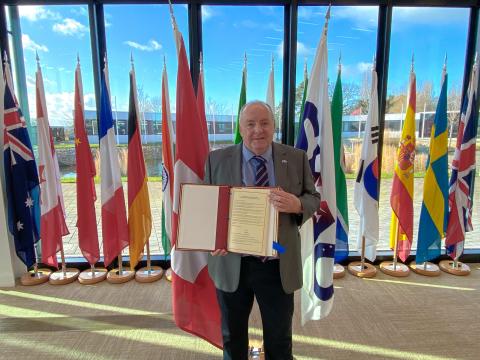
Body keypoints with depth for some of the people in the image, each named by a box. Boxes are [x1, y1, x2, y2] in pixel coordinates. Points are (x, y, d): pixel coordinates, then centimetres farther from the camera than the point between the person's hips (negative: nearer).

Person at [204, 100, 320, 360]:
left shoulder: (296, 159, -1)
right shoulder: (217, 160, -3)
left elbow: (314, 199, 2)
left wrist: (297, 205, -21)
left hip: (279, 267, 0)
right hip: (231, 264, 1)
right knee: (232, 337, 22)